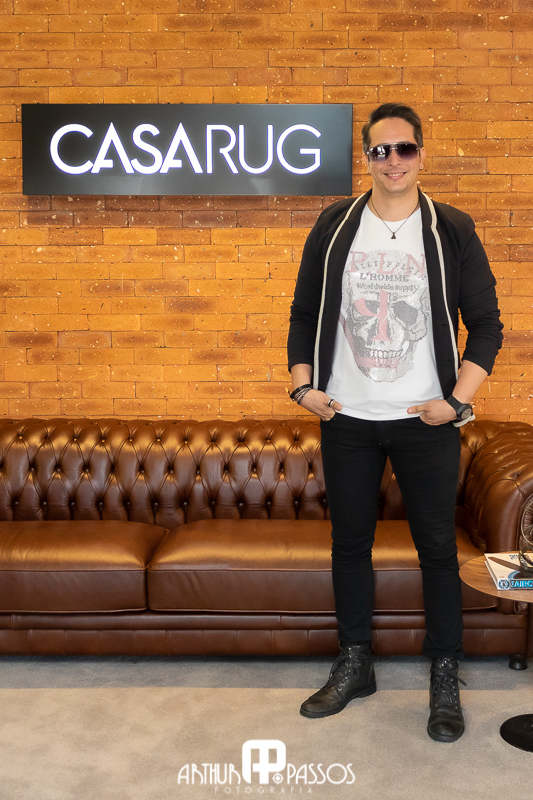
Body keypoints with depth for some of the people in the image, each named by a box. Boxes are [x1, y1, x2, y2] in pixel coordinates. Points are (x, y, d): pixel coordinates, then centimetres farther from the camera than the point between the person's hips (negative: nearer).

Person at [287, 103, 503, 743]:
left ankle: (445, 680, 22)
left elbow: (485, 323, 1)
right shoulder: (334, 226, 4)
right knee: (349, 541, 12)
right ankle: (354, 665, 30)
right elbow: (304, 312, 9)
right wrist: (303, 385, -2)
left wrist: (459, 399, -9)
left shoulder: (452, 230, -1)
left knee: (437, 546, 5)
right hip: (346, 418, 2)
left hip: (425, 421, -2)